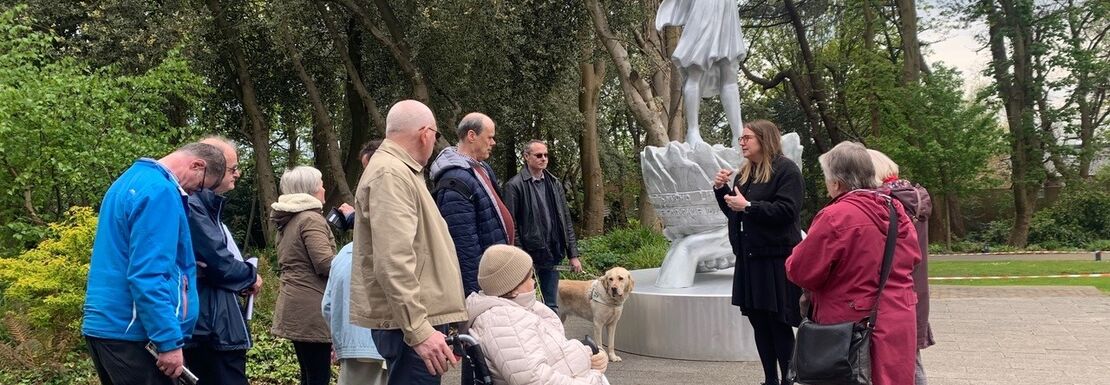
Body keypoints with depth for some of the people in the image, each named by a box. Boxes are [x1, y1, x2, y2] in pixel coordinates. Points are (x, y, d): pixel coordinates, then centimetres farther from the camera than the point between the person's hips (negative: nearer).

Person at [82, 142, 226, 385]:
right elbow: (148, 276, -22)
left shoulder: (130, 181, 17)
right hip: (128, 330, -10)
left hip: (104, 323, 10)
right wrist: (169, 341, -21)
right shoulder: (160, 191, -15)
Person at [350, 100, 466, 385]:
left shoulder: (399, 171, 20)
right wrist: (418, 330, -26)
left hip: (420, 317, 11)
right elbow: (394, 262, -24)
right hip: (410, 323, -11)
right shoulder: (390, 174, -14)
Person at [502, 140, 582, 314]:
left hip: (552, 255, 5)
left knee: (552, 307, 11)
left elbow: (566, 221, 12)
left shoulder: (554, 184, 10)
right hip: (528, 256, -5)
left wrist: (573, 255, 7)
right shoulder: (515, 185, -7)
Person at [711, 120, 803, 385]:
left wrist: (748, 206, -19)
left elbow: (786, 210, -19)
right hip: (750, 258, 8)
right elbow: (733, 211, 22)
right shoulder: (745, 173, 15)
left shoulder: (786, 169, -8)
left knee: (779, 324, -5)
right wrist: (721, 189, 6)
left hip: (776, 259, -8)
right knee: (758, 321, 10)